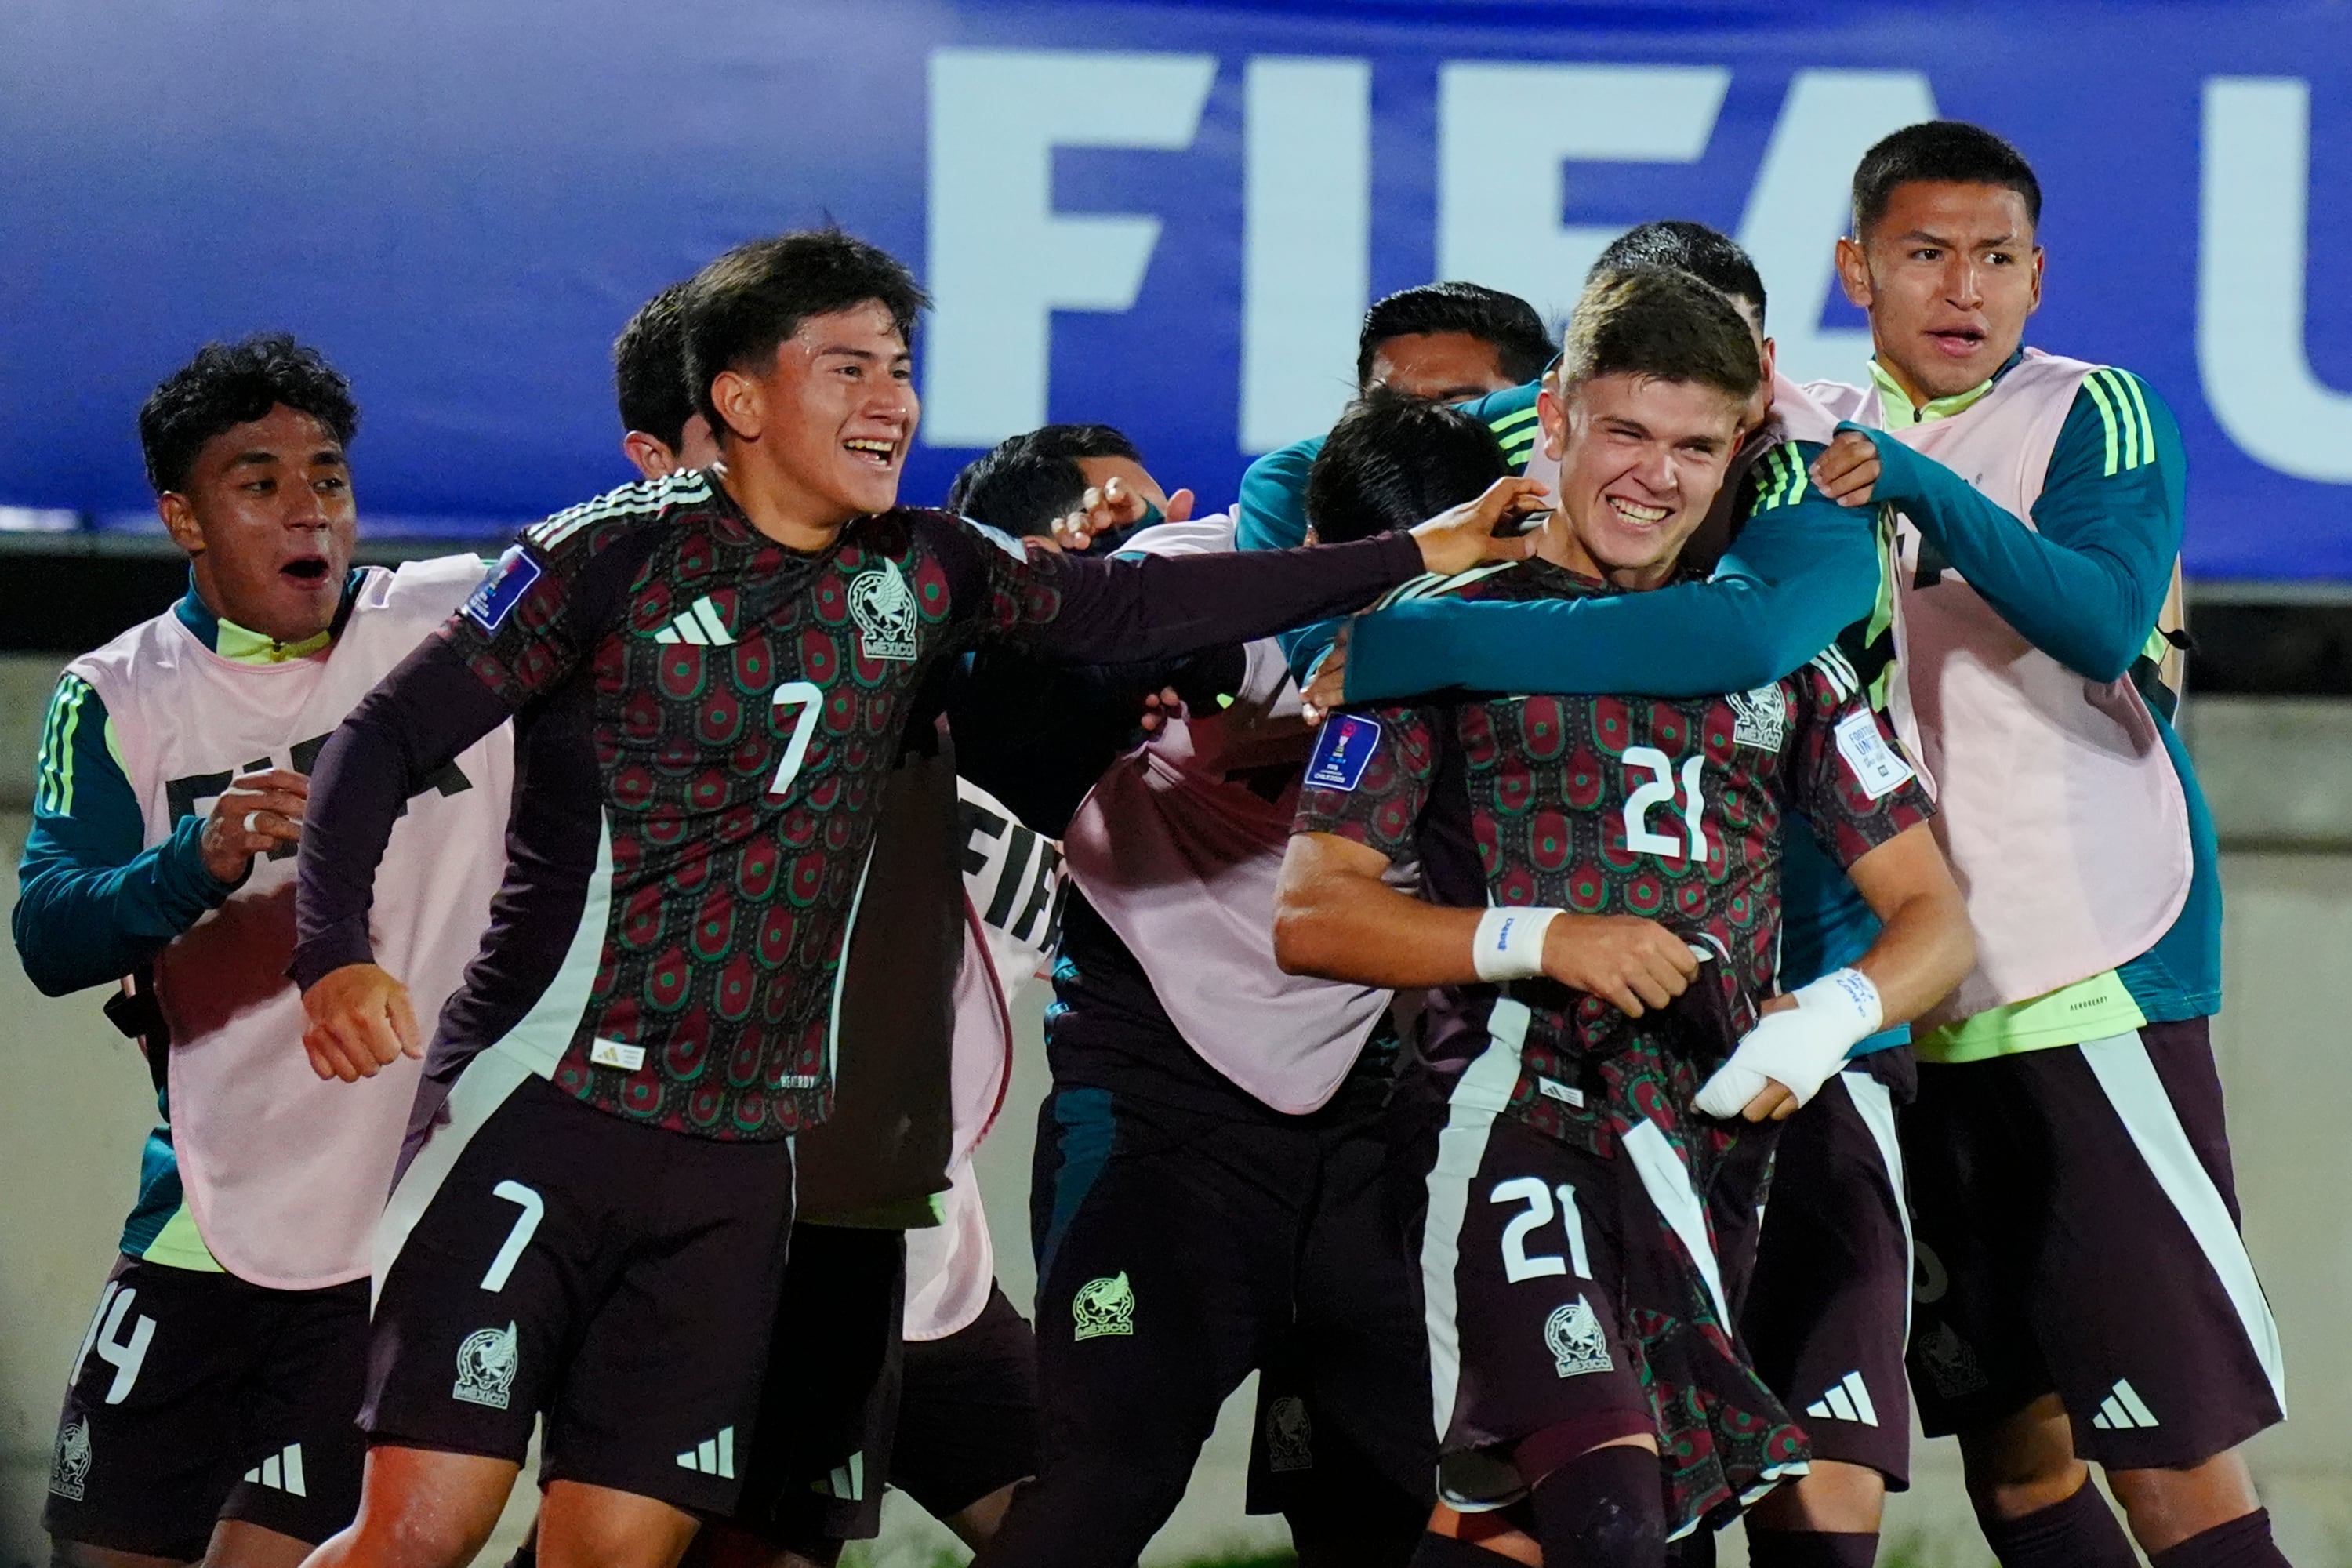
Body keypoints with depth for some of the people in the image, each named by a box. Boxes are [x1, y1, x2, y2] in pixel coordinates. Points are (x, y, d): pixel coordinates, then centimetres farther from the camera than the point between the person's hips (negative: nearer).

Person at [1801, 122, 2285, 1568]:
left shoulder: (2094, 416, -4)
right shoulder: (1830, 434, 13)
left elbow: (2104, 622, -20)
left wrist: (1929, 494, -31)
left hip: (2091, 963, -6)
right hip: (1924, 1000, 6)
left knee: (2171, 1443, -12)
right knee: (2013, 1441, 9)